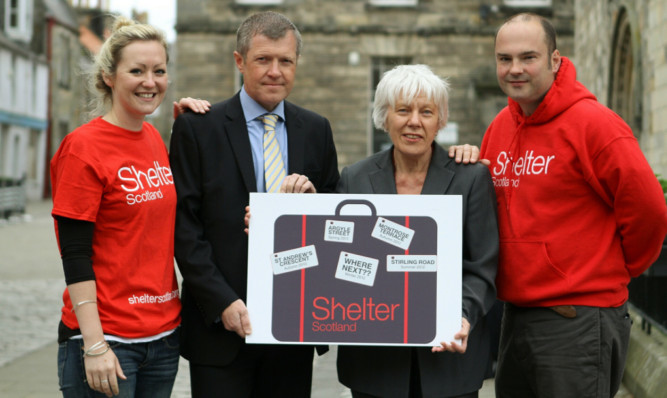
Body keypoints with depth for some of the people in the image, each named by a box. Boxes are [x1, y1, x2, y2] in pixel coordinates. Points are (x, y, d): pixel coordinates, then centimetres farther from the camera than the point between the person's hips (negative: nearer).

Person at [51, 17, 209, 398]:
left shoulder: (154, 138, 9)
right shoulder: (84, 147, -11)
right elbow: (75, 256, -14)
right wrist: (94, 345, -19)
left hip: (164, 334, 7)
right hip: (107, 338, -7)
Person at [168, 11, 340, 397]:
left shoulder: (316, 130, 9)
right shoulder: (197, 127, -2)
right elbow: (185, 226, -6)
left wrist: (312, 197, -11)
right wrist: (223, 303, -15)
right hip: (220, 322, -3)